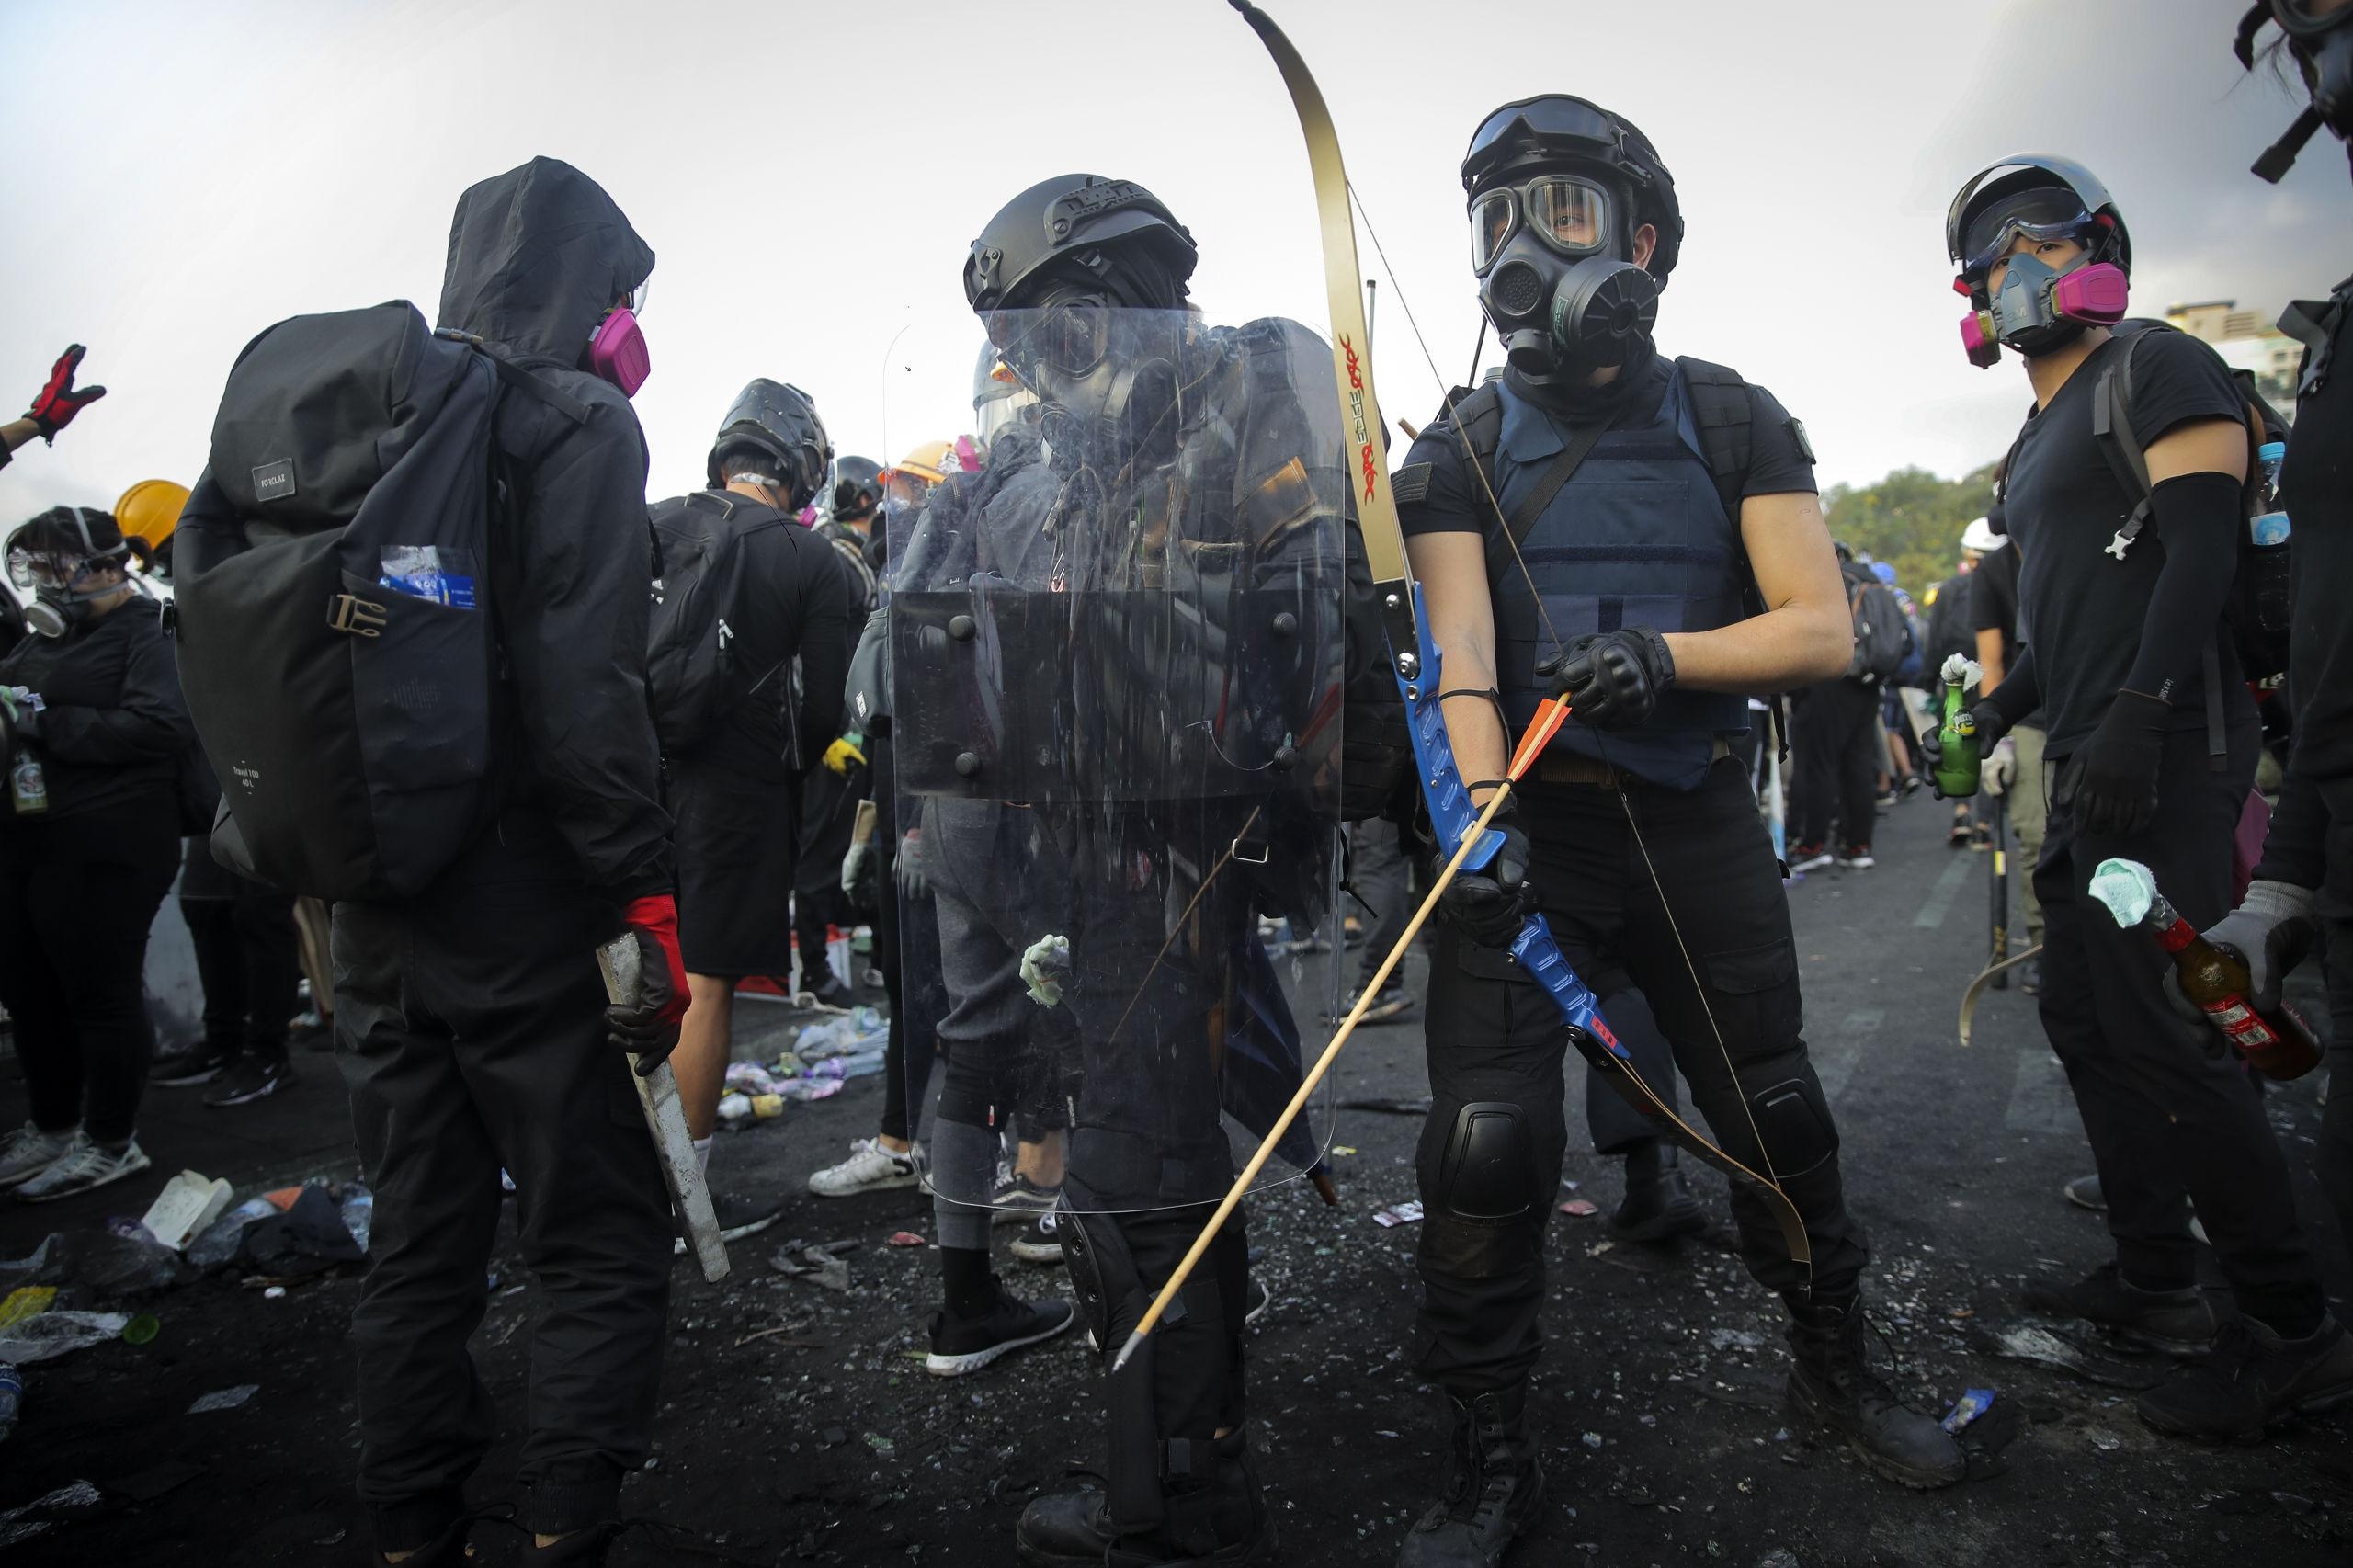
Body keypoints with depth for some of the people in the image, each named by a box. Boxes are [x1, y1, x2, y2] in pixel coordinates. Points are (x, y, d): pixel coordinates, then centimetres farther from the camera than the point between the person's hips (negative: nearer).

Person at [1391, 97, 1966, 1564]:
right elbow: (1459, 651, -12)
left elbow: (1823, 631, -4)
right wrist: (1483, 815, -29)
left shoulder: (1734, 424, 3)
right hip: (1531, 833, -1)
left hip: (1701, 825, 2)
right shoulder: (1463, 448, 1)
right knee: (1488, 1144, -7)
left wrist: (1667, 654, -23)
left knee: (1777, 1115, 14)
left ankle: (1838, 1372, 40)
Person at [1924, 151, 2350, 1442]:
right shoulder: (2038, 442, 22)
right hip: (2091, 761, 10)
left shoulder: (2158, 371, -4)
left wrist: (2135, 714, -25)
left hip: (2164, 752, -10)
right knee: (2082, 1011, 12)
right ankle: (2154, 1280, 23)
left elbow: (2202, 550, -16)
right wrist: (2010, 703, 20)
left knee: (2158, 1030, -10)